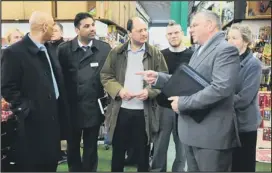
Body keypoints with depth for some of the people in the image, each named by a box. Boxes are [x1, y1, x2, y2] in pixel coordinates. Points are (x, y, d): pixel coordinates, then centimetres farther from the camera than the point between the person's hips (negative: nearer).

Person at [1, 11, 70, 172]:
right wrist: (27, 109, -17)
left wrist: (61, 109, 11)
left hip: (53, 115, 7)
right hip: (34, 120, -7)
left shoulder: (49, 48, 10)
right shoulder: (15, 52, -15)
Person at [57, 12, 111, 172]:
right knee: (73, 146, 17)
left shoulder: (105, 48, -1)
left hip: (94, 108, 0)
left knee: (91, 148, 14)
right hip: (72, 107, 0)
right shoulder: (64, 49, -2)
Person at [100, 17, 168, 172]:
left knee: (143, 153, 12)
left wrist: (150, 91, -17)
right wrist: (118, 90, -14)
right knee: (118, 152, 14)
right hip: (120, 110, 1)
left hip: (144, 112, 0)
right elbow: (106, 76, 3)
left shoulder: (156, 54, 2)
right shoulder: (116, 53, 4)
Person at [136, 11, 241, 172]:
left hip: (212, 133, -9)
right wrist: (158, 77, 2)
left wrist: (182, 102, -22)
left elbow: (221, 88, -27)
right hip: (192, 130, 9)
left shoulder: (226, 50, -14)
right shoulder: (199, 51, 17)